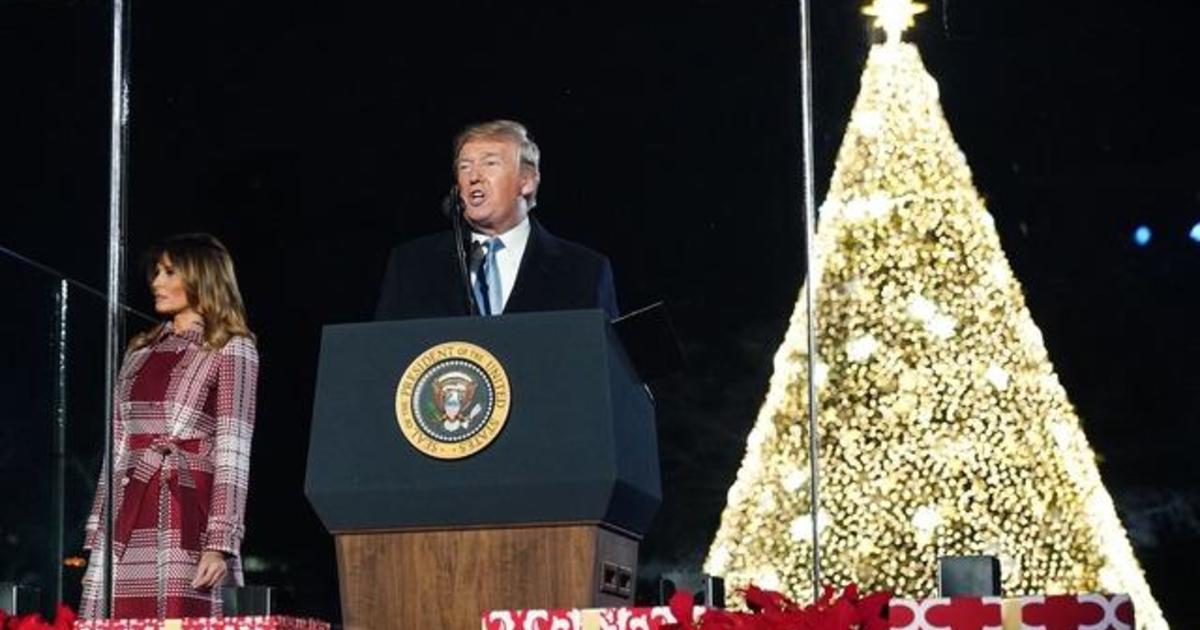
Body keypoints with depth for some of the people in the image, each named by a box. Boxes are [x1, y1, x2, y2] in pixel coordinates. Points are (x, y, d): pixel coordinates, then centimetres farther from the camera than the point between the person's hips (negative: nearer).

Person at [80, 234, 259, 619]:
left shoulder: (232, 350, 3)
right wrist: (98, 533, 13)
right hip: (129, 521, 5)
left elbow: (232, 453, -5)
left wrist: (220, 543, -14)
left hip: (187, 517, -5)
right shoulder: (141, 352, 21)